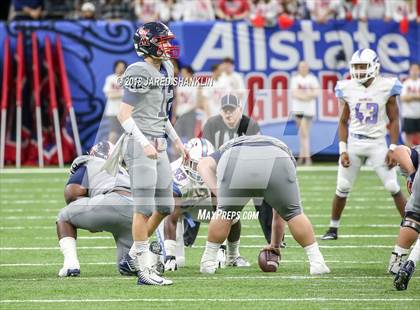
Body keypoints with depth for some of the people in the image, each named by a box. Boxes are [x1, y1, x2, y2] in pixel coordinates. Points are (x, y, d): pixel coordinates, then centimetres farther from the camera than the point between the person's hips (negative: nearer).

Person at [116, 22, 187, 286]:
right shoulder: (140, 73, -14)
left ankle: (134, 254, 26)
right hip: (141, 146, -9)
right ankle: (144, 270, -1)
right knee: (145, 208, -6)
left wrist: (176, 140, 21)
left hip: (159, 146, 9)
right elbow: (124, 115, -16)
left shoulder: (165, 70, 14)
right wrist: (143, 144, -22)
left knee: (165, 207, 12)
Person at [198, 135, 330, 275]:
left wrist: (217, 191, 7)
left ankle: (208, 262, 31)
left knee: (225, 213, 23)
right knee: (293, 212, 21)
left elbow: (204, 165, 19)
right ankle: (316, 261, 22)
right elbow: (281, 209, 48)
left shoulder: (227, 148, 43)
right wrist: (276, 243, 55)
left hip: (236, 163, 0)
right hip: (276, 162, 0)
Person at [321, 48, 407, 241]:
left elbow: (394, 120, 0)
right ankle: (333, 229, 17)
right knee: (342, 188, 3)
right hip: (354, 143, 2)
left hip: (378, 143, -2)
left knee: (393, 188, -5)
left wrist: (393, 149, -7)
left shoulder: (386, 87, -5)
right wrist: (343, 150, 0)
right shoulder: (348, 89, 0)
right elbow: (343, 122, 8)